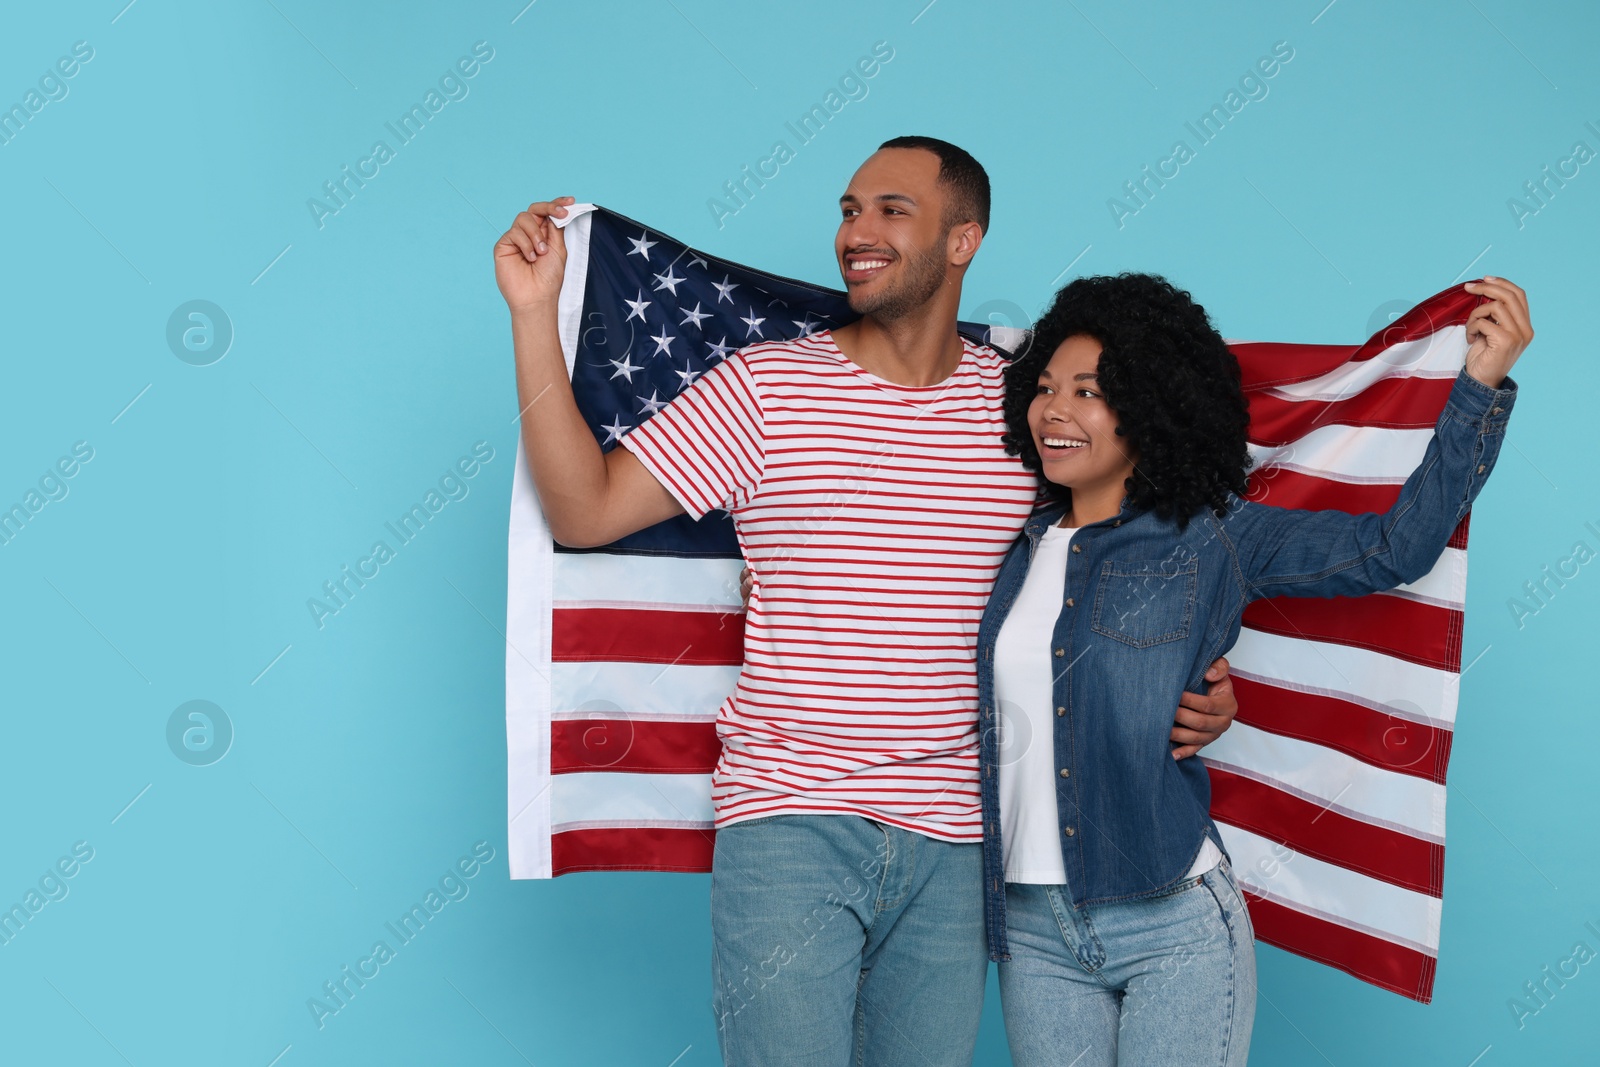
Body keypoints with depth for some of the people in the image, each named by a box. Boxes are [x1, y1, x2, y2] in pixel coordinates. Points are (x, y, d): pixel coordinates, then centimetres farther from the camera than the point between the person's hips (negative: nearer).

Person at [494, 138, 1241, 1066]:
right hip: (791, 825, -2)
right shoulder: (765, 386, 0)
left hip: (953, 847, 3)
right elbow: (585, 511, -3)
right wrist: (536, 313, -8)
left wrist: (1193, 690, 1)